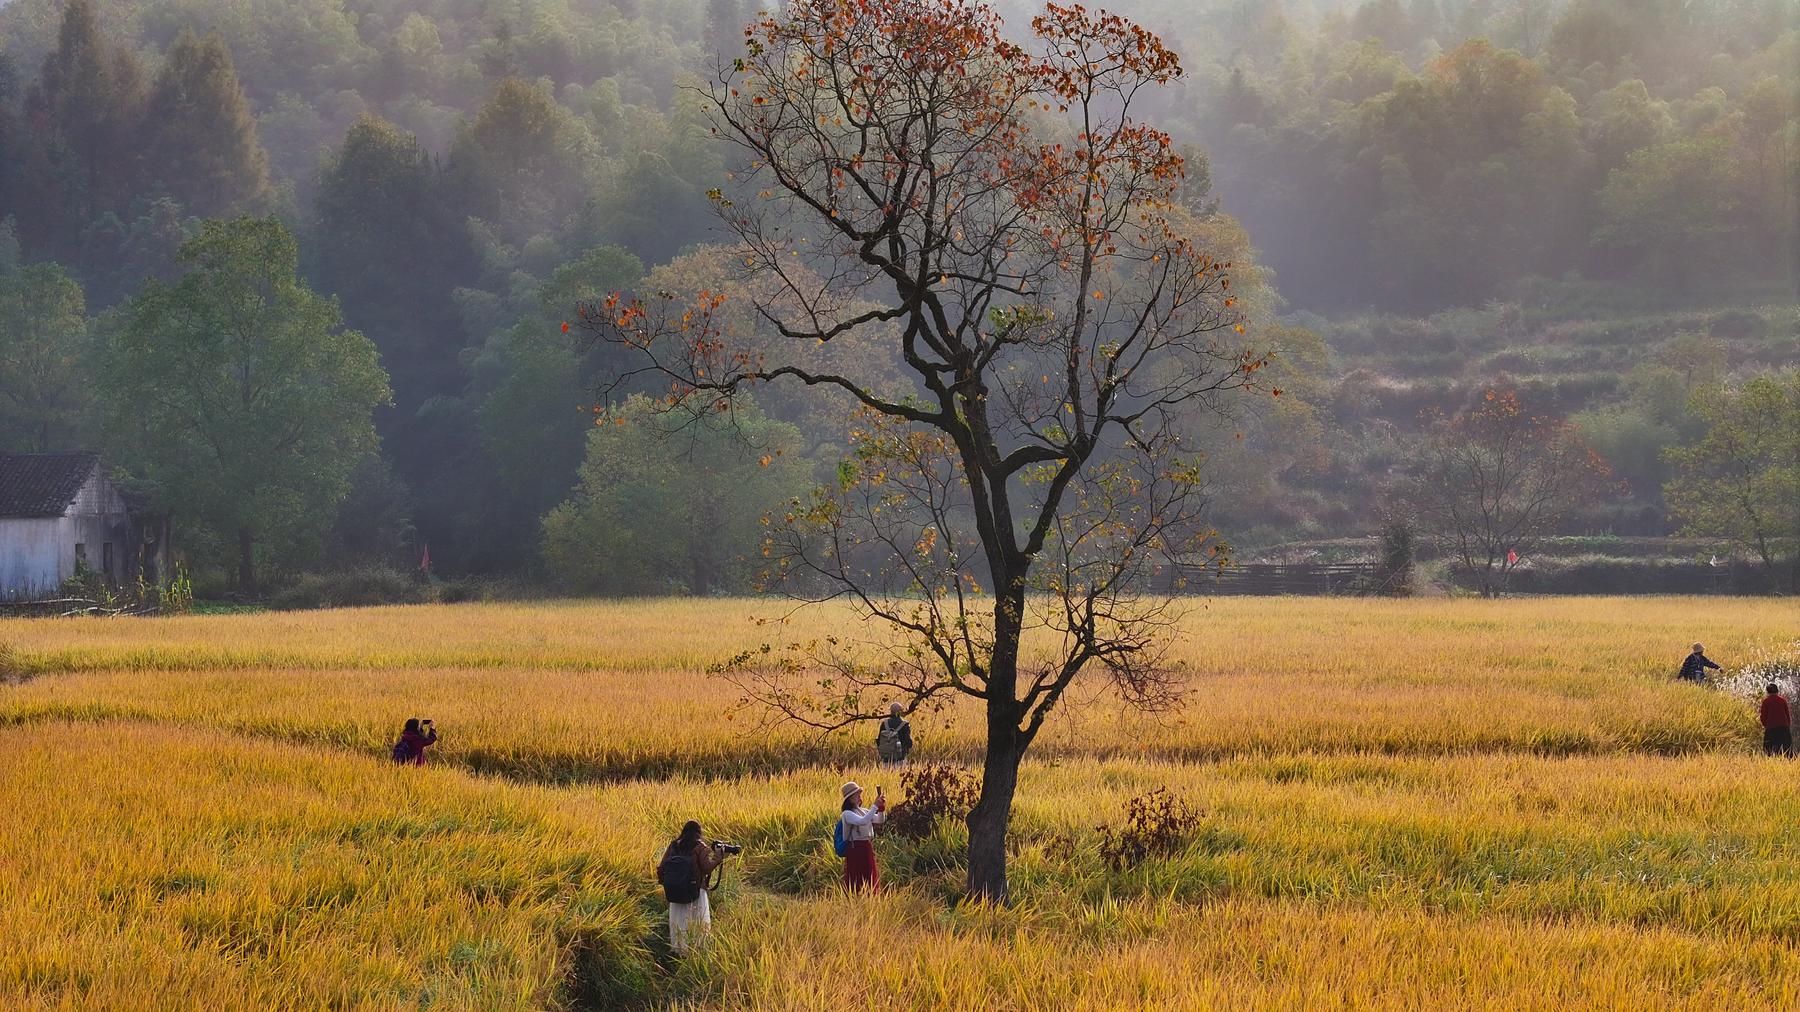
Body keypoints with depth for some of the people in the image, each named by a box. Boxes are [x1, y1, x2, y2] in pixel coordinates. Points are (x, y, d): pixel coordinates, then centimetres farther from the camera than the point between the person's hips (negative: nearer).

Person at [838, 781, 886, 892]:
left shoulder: (863, 811, 12)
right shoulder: (847, 814, -11)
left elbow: (880, 820, 11)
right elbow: (862, 821, -28)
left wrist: (882, 807, -8)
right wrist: (875, 806, -28)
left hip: (868, 849, 8)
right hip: (855, 849, -8)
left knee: (870, 881, 12)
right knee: (857, 882, -6)